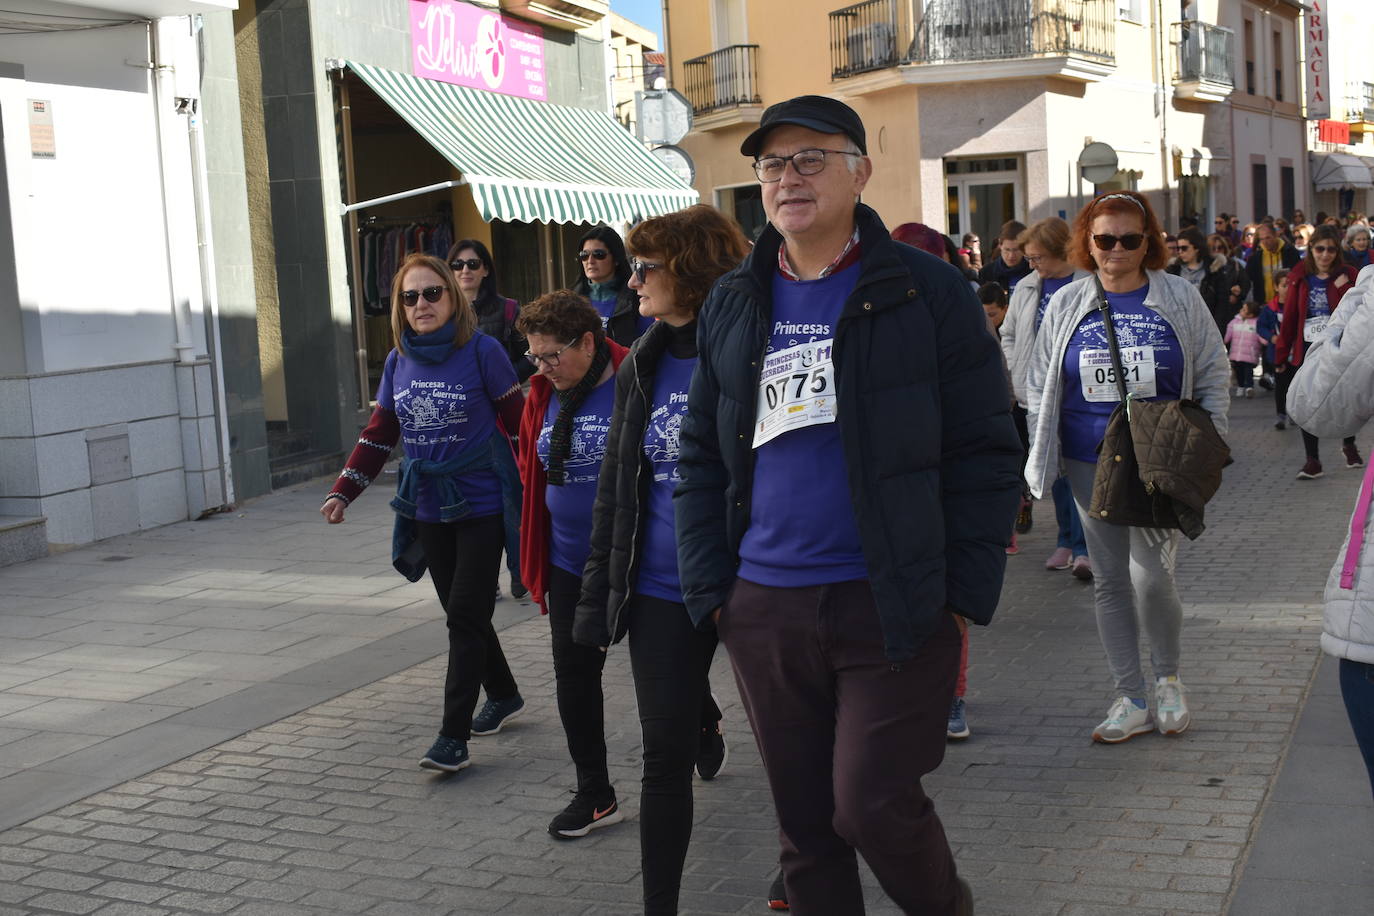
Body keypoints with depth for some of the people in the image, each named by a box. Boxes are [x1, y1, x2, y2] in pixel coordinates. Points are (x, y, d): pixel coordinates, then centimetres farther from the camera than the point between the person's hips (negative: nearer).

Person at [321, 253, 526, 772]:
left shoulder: (482, 351, -10)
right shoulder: (398, 361, 6)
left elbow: (518, 422, -7)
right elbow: (379, 435, 11)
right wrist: (344, 492, 3)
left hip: (480, 505, -6)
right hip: (427, 510, 6)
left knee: (466, 615, -8)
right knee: (461, 614, 14)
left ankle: (453, 737, -7)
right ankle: (504, 696, 35)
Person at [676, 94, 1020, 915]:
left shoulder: (926, 291, -4)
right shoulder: (731, 305, 9)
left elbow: (985, 453, -4)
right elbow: (701, 459, 12)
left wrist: (967, 593, -9)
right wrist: (710, 591, 5)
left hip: (896, 605, -4)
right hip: (765, 611, 4)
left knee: (873, 806, -4)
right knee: (805, 825, 12)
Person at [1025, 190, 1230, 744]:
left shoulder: (1180, 298, 1)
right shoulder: (1067, 305, 6)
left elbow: (1213, 377, 7)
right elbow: (1041, 387, 11)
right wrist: (1041, 458, 6)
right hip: (1090, 465, 3)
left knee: (1151, 576, -13)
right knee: (1110, 582, 7)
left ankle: (1168, 678, 15)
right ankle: (1130, 701, 17)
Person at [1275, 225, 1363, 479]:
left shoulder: (1347, 275, -1)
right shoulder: (1300, 277, 2)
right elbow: (1289, 317, 4)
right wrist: (1281, 355, 4)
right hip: (1307, 351, 1)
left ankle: (1349, 444, 35)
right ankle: (1312, 460, 9)